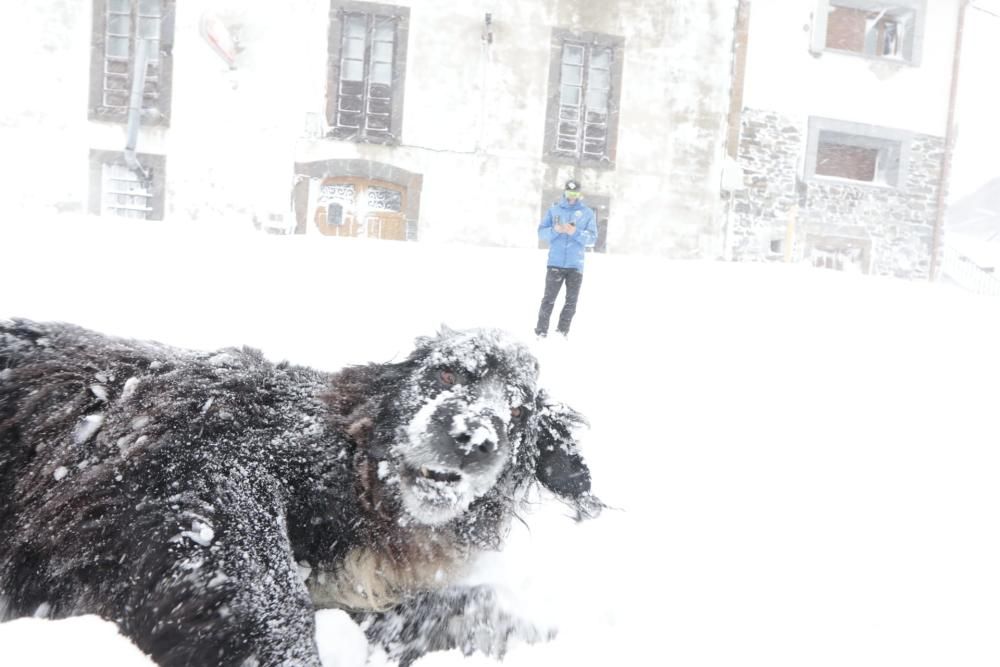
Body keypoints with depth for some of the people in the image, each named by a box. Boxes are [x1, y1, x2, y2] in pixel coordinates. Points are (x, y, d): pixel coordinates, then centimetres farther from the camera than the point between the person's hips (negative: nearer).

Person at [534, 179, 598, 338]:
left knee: (571, 302, 4)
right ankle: (541, 332, 4)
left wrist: (576, 233, -17)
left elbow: (592, 238, 0)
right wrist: (555, 230, -16)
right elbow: (541, 232, 4)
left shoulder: (587, 213, 5)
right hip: (555, 263, -1)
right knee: (549, 299, -2)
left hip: (576, 265, 1)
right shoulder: (554, 209, 7)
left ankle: (562, 334, 13)